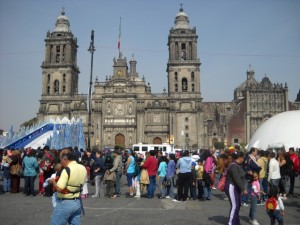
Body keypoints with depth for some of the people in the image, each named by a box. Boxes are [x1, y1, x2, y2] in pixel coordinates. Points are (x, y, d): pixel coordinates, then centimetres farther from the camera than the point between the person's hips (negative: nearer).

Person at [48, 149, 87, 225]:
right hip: (78, 202, 7)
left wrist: (53, 181, -8)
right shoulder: (83, 168, 2)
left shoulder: (67, 170, -20)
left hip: (65, 203, -7)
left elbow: (59, 188, -27)